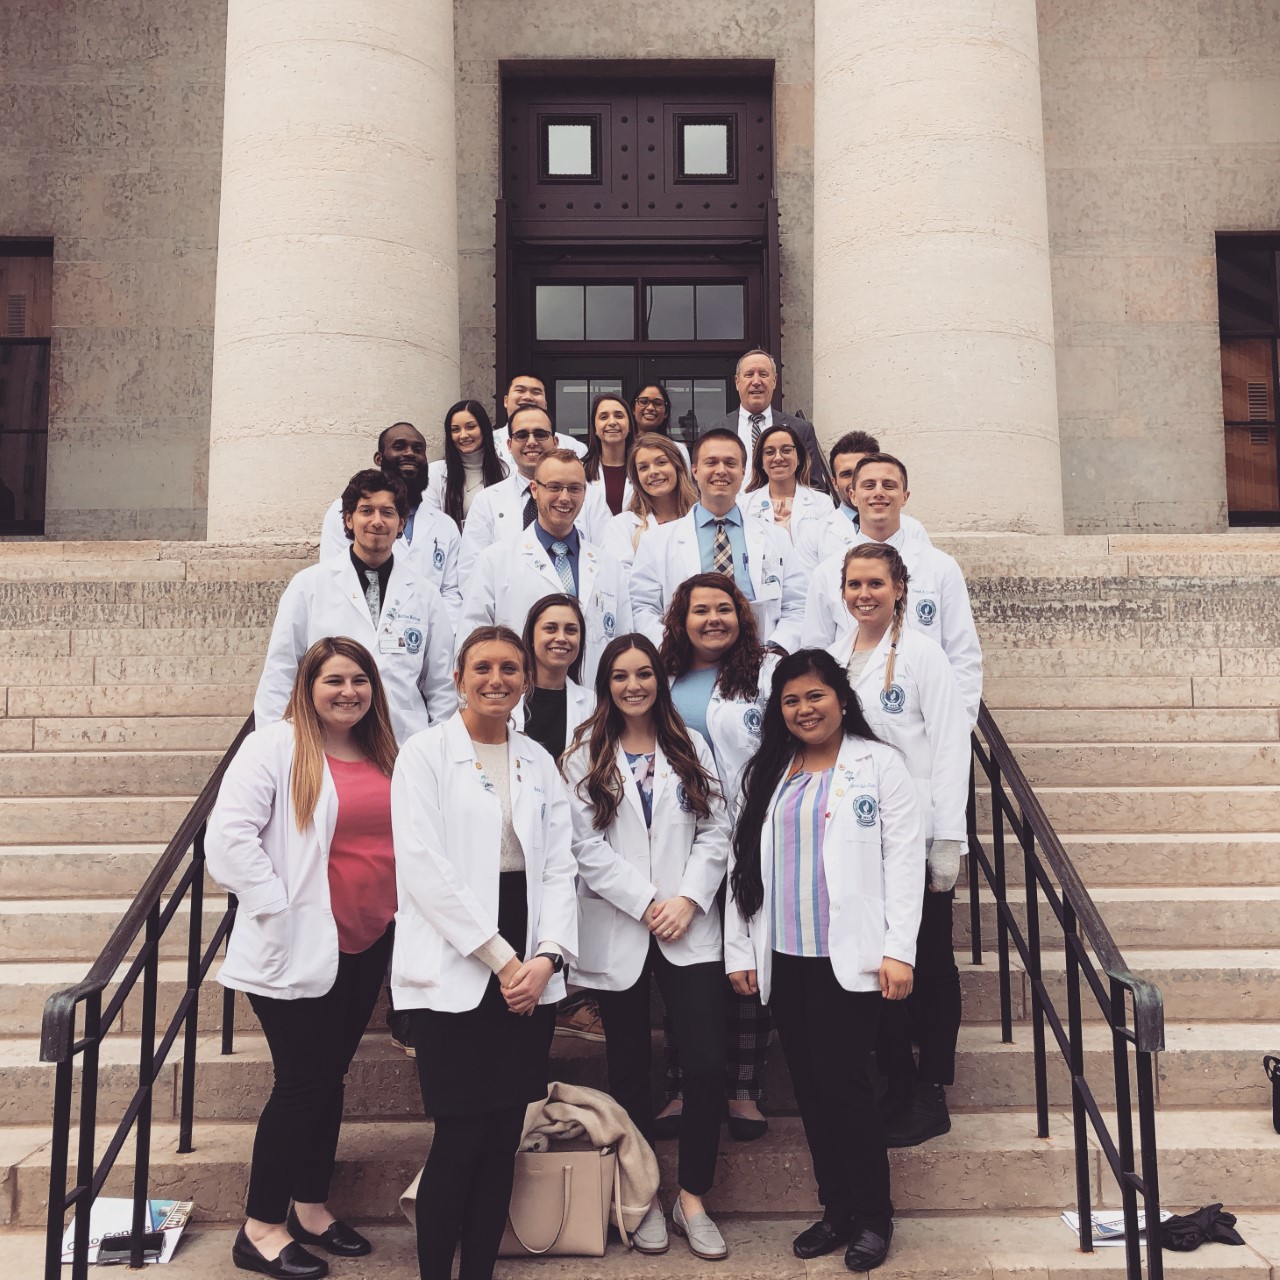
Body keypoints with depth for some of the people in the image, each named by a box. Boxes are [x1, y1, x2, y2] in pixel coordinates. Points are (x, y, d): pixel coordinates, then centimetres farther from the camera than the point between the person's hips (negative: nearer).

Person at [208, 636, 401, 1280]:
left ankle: (311, 1207, 30)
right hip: (298, 949, -6)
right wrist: (277, 906, -17)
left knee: (329, 1077, 16)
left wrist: (403, 912, 9)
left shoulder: (384, 756, 10)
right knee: (302, 1082, 0)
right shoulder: (276, 746, -9)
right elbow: (229, 835, -16)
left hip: (367, 946, 6)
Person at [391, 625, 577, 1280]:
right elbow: (424, 864, -11)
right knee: (461, 1139, -2)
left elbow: (559, 865, 9)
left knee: (503, 1138, 9)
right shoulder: (425, 752, -2)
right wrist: (499, 958, -13)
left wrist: (547, 956, -7)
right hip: (453, 973, -4)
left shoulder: (539, 761, 13)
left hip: (529, 974, 5)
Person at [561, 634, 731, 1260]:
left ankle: (692, 1199, 12)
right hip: (617, 936, -1)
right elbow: (587, 845, -6)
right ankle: (644, 1197, 26)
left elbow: (715, 832, 3)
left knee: (708, 1065, -6)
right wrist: (646, 904, -12)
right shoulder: (585, 755, 2)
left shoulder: (691, 748, 9)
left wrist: (688, 899, -10)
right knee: (630, 1071, 11)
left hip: (689, 932, 1)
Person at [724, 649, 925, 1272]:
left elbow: (904, 858, -4)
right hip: (783, 958, 5)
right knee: (810, 1087, 9)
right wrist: (740, 950, 7)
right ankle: (837, 1209, 23)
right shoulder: (766, 773, 12)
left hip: (850, 957, -5)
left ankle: (874, 1216, 13)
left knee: (844, 1081, -5)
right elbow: (743, 862, 12)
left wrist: (898, 950, -11)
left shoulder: (878, 763, 0)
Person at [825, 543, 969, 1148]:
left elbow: (950, 747, -9)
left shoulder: (923, 654, -6)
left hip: (916, 839, -4)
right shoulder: (831, 658, 10)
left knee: (927, 966, 7)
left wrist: (947, 844, -13)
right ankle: (896, 1089, 22)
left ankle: (930, 1094, 19)